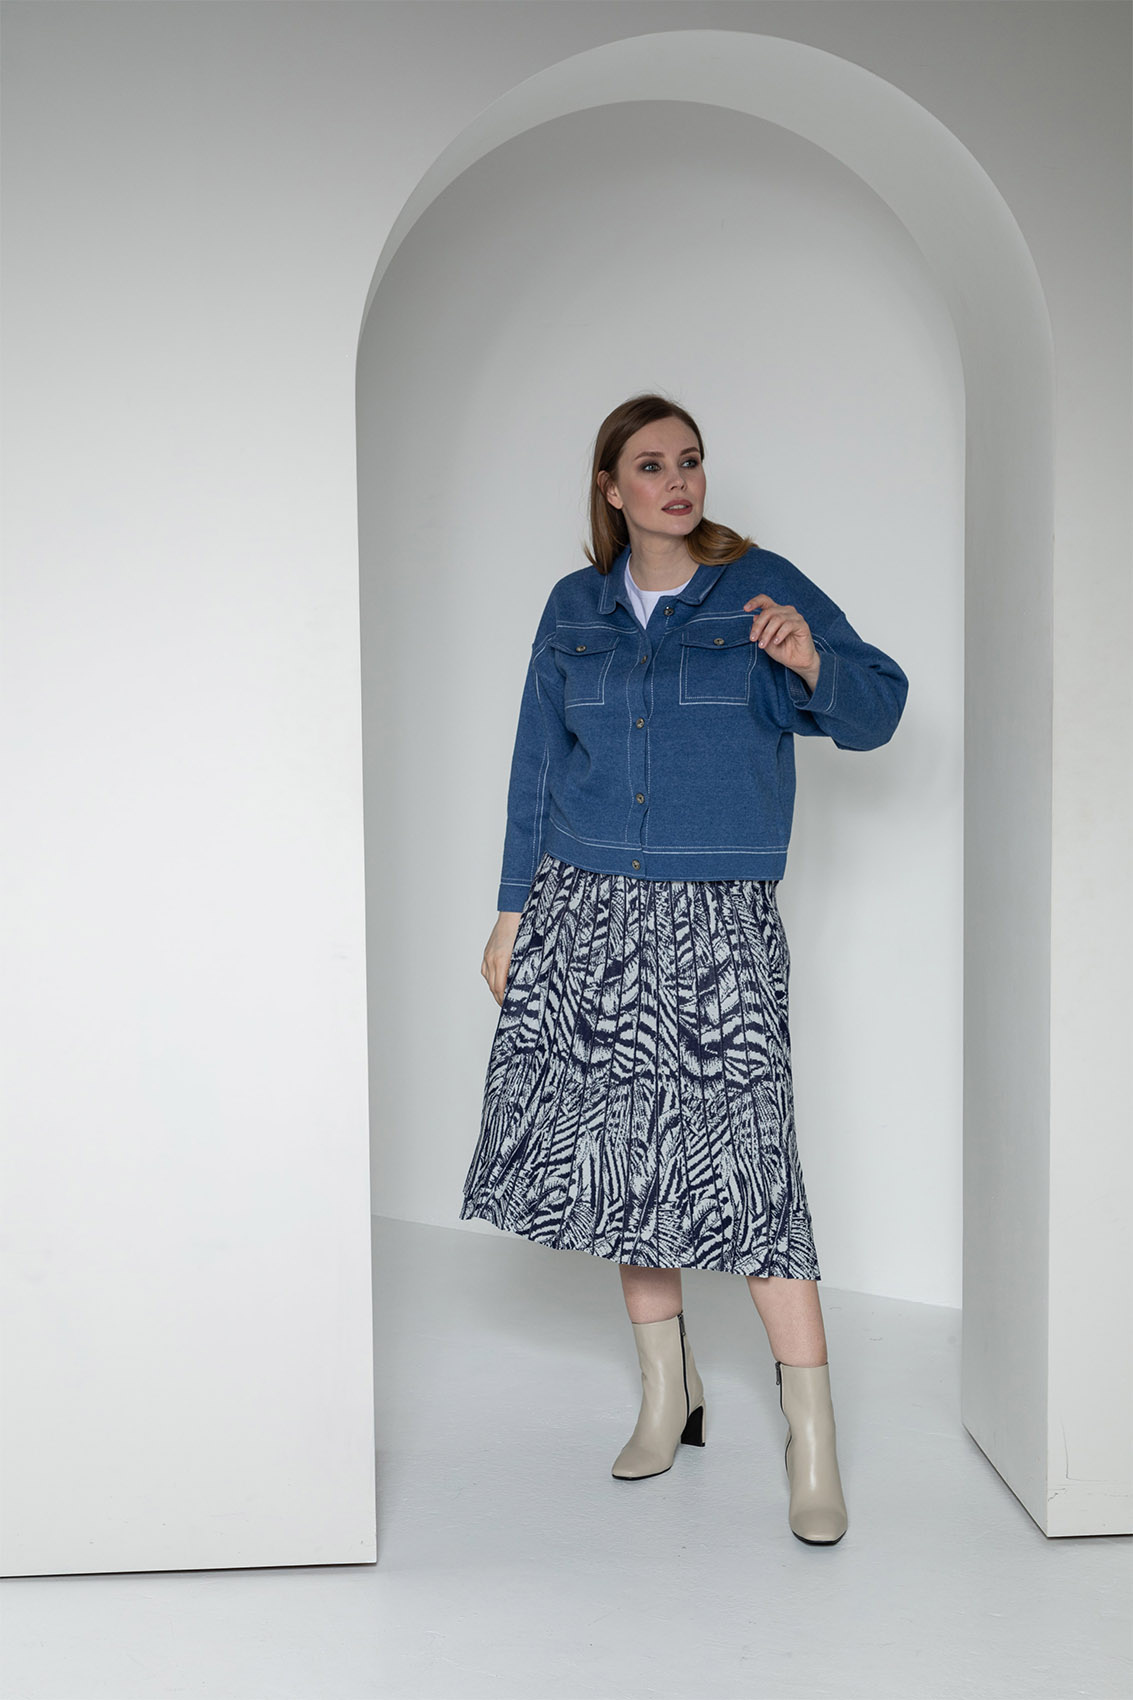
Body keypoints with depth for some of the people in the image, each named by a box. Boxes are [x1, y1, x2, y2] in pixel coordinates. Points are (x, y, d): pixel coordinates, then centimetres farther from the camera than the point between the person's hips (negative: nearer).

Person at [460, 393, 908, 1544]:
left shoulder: (760, 589, 1)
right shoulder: (575, 608, 11)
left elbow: (875, 711, -4)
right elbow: (537, 767, 14)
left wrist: (813, 664, -26)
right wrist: (514, 913, 11)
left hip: (716, 919, -4)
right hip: (587, 910, 4)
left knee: (745, 1159, -9)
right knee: (617, 1144, 7)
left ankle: (811, 1441, -2)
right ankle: (668, 1391, 24)